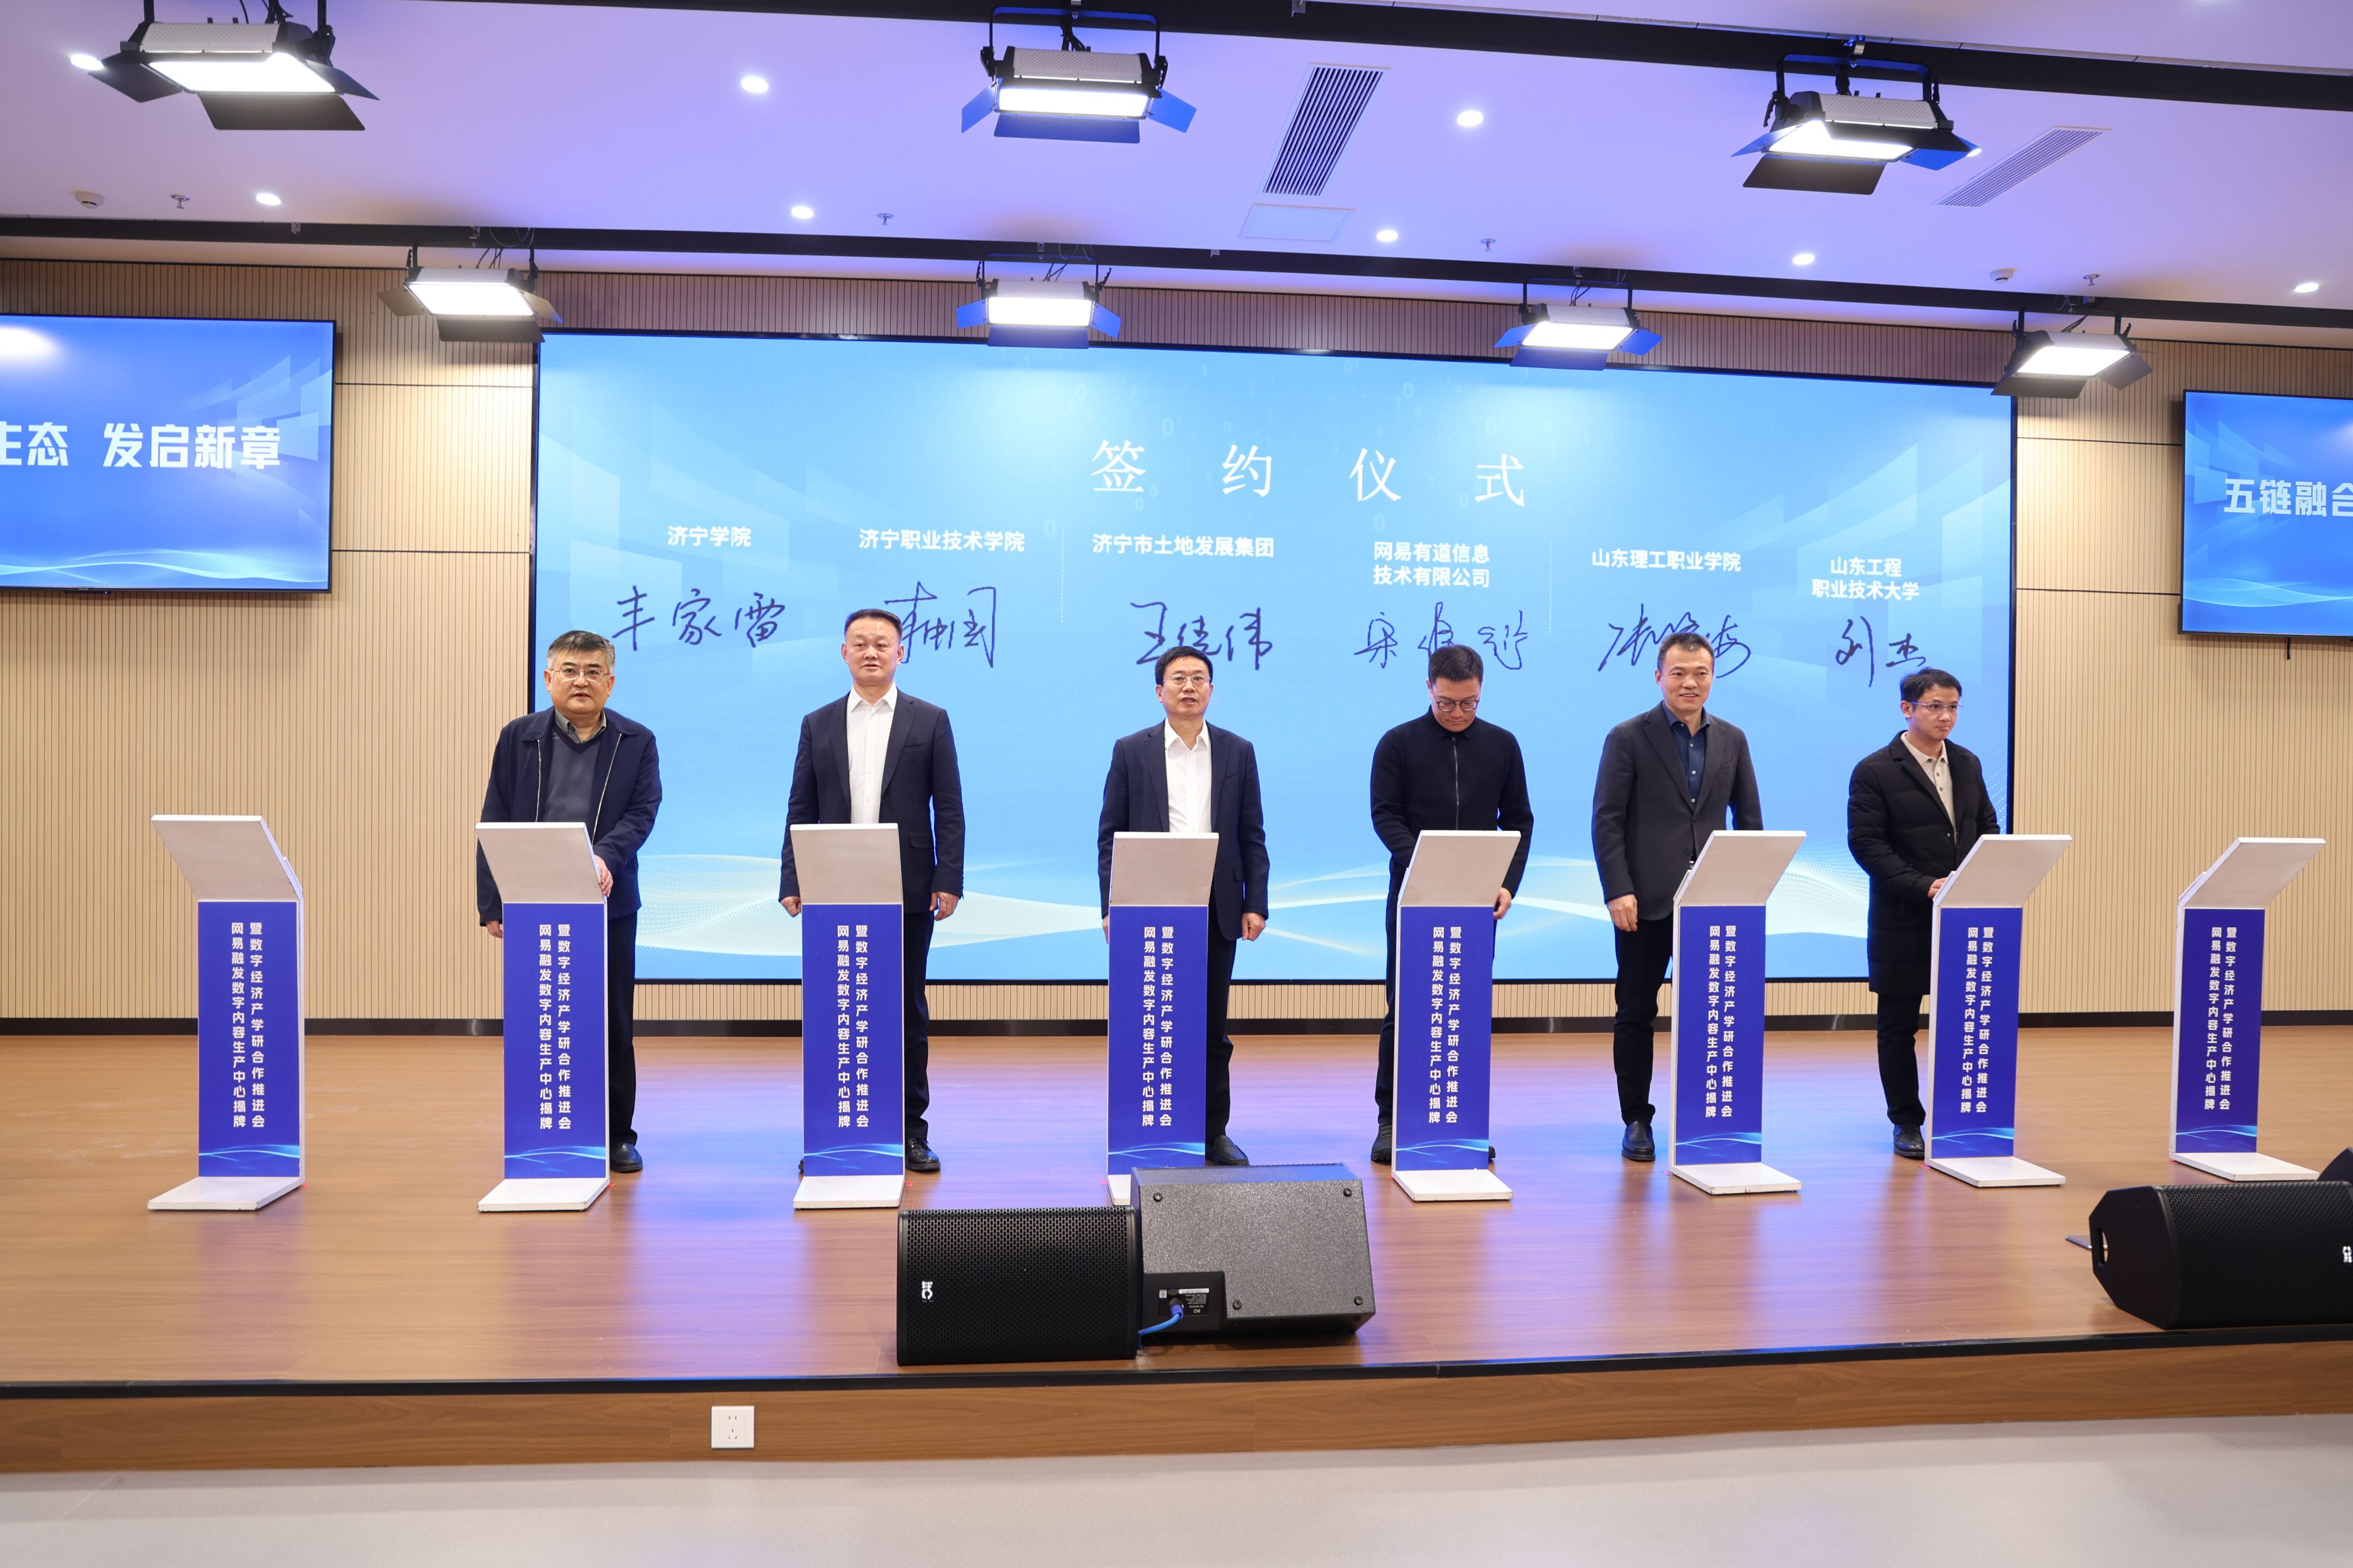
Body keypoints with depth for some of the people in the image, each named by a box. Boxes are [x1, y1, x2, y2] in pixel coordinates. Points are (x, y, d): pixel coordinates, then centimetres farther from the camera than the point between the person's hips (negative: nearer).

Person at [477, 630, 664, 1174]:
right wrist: (492, 903, -2)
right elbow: (496, 822, 4)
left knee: (613, 1022, 7)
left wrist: (607, 856, -25)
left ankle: (616, 1134, 18)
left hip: (607, 902, 0)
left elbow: (642, 811, -5)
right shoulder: (518, 738, 6)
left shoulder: (636, 742, 4)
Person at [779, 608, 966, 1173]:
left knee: (908, 1011, 6)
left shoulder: (930, 721, 4)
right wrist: (792, 883, 0)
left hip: (906, 893, -1)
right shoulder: (818, 724, 10)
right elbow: (801, 810, 8)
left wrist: (949, 881, -8)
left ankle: (912, 1132, 14)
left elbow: (948, 809, 0)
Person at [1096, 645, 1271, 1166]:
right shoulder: (1131, 751, 3)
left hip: (1217, 909, 1)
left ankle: (1214, 1132, 18)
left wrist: (1255, 904, 0)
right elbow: (1110, 833, 2)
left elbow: (1251, 835, 7)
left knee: (1212, 1029, 8)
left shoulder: (1238, 751, 7)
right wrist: (1112, 905, -5)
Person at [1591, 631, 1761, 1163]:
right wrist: (1618, 892, -14)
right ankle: (1637, 1120, 16)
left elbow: (1749, 820, 14)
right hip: (1647, 901, -3)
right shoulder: (1629, 738, -2)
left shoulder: (1732, 740, 11)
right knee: (1636, 1014, 5)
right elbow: (1607, 820, -6)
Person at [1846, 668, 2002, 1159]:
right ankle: (1906, 1122, 16)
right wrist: (1923, 887, -20)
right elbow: (1865, 842, -13)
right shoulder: (1875, 771, -8)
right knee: (1899, 1025, 5)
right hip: (1903, 920, -4)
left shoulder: (1968, 764, 11)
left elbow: (1987, 827, 15)